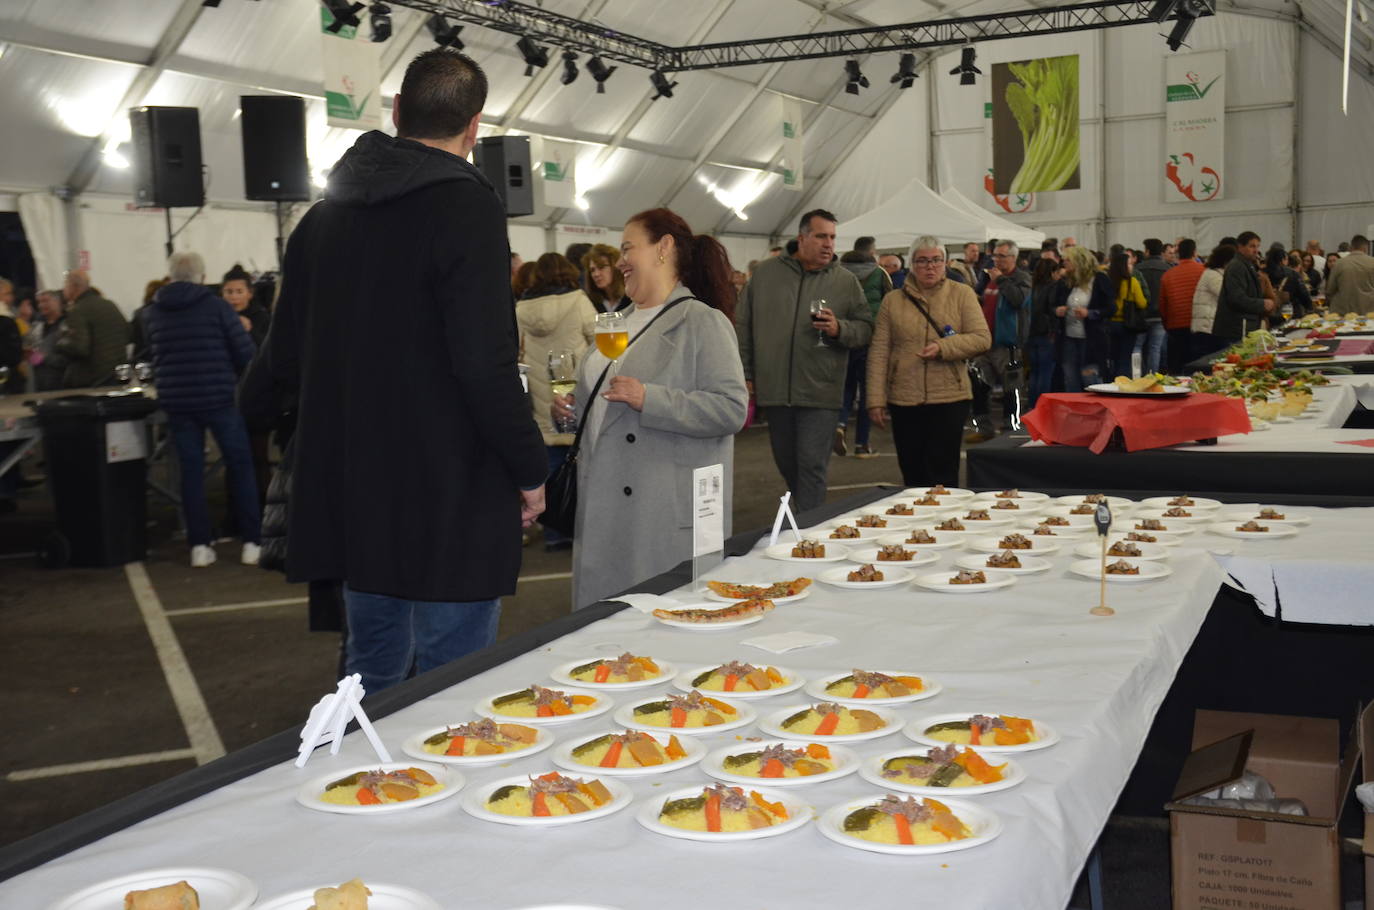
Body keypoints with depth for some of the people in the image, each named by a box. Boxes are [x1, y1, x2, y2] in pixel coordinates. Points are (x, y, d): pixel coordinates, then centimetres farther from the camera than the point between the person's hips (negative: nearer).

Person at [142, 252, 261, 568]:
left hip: (176, 401, 3)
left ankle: (199, 546, 8)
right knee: (241, 466, 6)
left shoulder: (152, 313, 6)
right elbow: (245, 352, -8)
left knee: (191, 471, 9)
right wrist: (235, 378, 10)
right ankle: (251, 542, 6)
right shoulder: (215, 306, -5)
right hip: (220, 397, -3)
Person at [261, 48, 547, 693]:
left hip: (350, 492, 7)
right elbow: (485, 364, -20)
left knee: (372, 672, 20)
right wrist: (530, 470, -8)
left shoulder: (326, 212, 9)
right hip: (447, 498, -7)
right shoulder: (466, 207, -12)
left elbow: (284, 361, 12)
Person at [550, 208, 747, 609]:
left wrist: (649, 399, -24)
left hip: (668, 511, -7)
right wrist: (573, 404, 11)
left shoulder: (703, 322, -8)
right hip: (605, 504, 8)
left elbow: (732, 409, -19)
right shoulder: (622, 322, 17)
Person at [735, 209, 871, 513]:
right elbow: (744, 327, 9)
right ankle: (805, 513, 35)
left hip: (820, 393, -2)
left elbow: (866, 328, 6)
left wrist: (839, 329, -14)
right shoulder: (766, 274, 5)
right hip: (774, 389, 2)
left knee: (812, 466, -6)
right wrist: (745, 374, 6)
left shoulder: (846, 282, 3)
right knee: (786, 464, 15)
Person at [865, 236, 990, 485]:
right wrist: (876, 399, -3)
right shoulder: (892, 300, 7)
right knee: (912, 476, 10)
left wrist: (943, 348, -18)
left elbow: (982, 338, -2)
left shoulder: (962, 294, 4)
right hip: (904, 399, 2)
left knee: (942, 476, -3)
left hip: (949, 398, -2)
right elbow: (879, 352, 3)